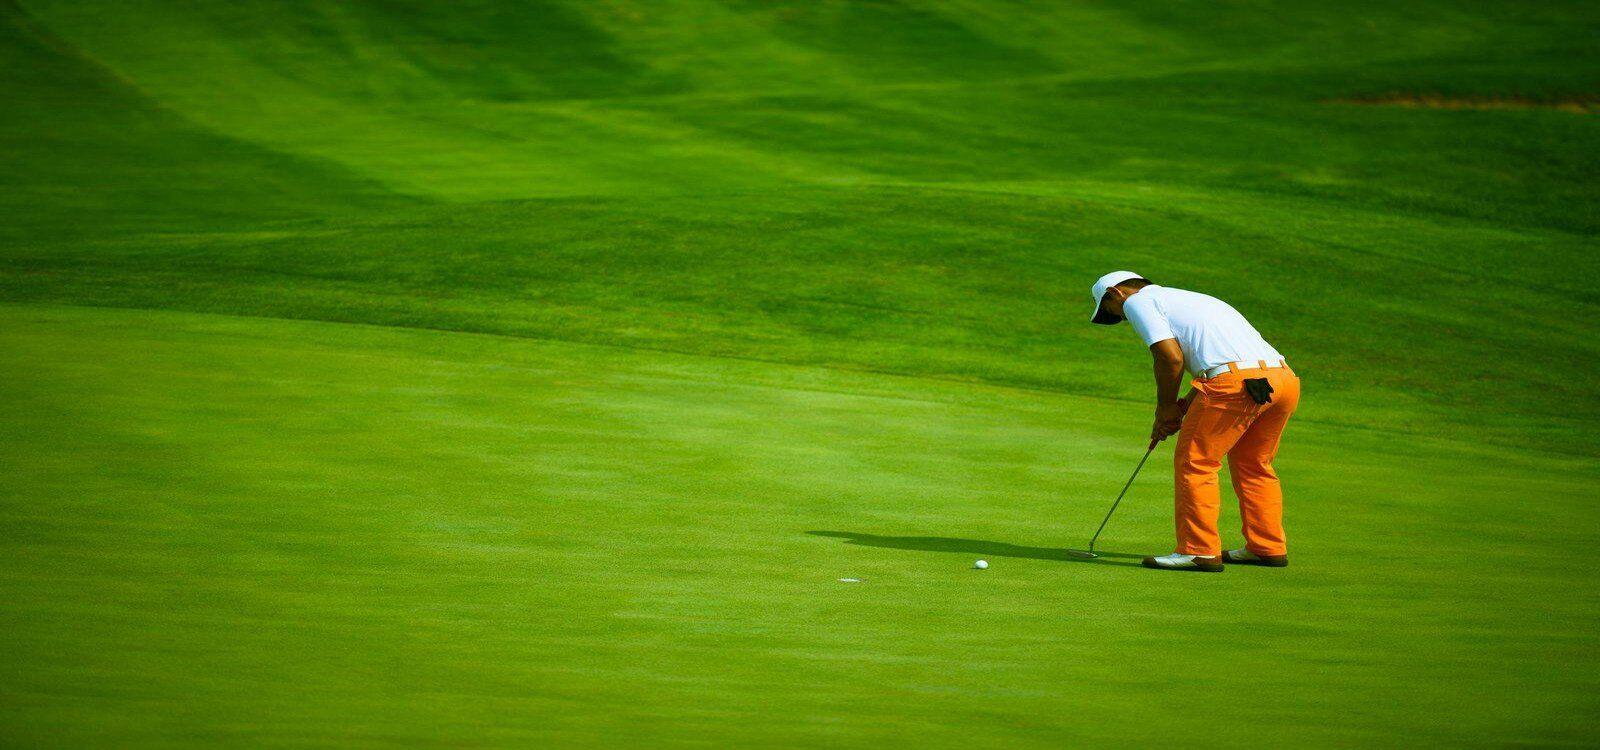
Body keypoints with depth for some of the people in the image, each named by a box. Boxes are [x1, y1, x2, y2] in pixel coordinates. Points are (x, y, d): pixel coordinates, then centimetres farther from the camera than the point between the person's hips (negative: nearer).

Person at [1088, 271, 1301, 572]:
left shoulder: (1138, 301, 9)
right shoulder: (1184, 298, 35)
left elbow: (1171, 357, -4)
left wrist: (1165, 407, 10)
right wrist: (1180, 410, 29)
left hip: (1236, 383, -9)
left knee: (1194, 463, 3)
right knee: (1252, 465, 24)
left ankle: (1200, 551, 3)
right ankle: (1268, 547, 28)